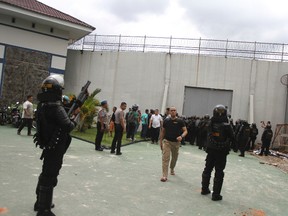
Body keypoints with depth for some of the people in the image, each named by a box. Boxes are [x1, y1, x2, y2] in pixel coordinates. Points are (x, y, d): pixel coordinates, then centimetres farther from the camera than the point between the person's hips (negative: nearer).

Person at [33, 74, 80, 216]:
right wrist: (74, 122, -5)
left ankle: (40, 202, 38)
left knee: (45, 174, 22)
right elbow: (67, 126, -26)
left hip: (48, 145, 10)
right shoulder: (56, 107, -23)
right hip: (55, 147, -10)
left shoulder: (42, 105, 7)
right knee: (50, 177, 0)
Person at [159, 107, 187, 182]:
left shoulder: (180, 121, -6)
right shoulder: (166, 121, 0)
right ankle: (165, 176, -11)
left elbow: (185, 131, -8)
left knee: (174, 158, 19)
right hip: (167, 141, -1)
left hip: (176, 142, 1)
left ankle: (172, 168, 48)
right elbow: (163, 131, 9)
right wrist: (161, 141, 8)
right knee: (165, 158, -13)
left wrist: (181, 136, -28)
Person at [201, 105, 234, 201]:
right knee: (219, 173, 4)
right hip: (221, 152, -4)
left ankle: (204, 189, 30)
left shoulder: (211, 124, -7)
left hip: (211, 150, 4)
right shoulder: (226, 125, -18)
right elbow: (232, 137, -8)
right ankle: (216, 194, 8)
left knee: (207, 169, 18)